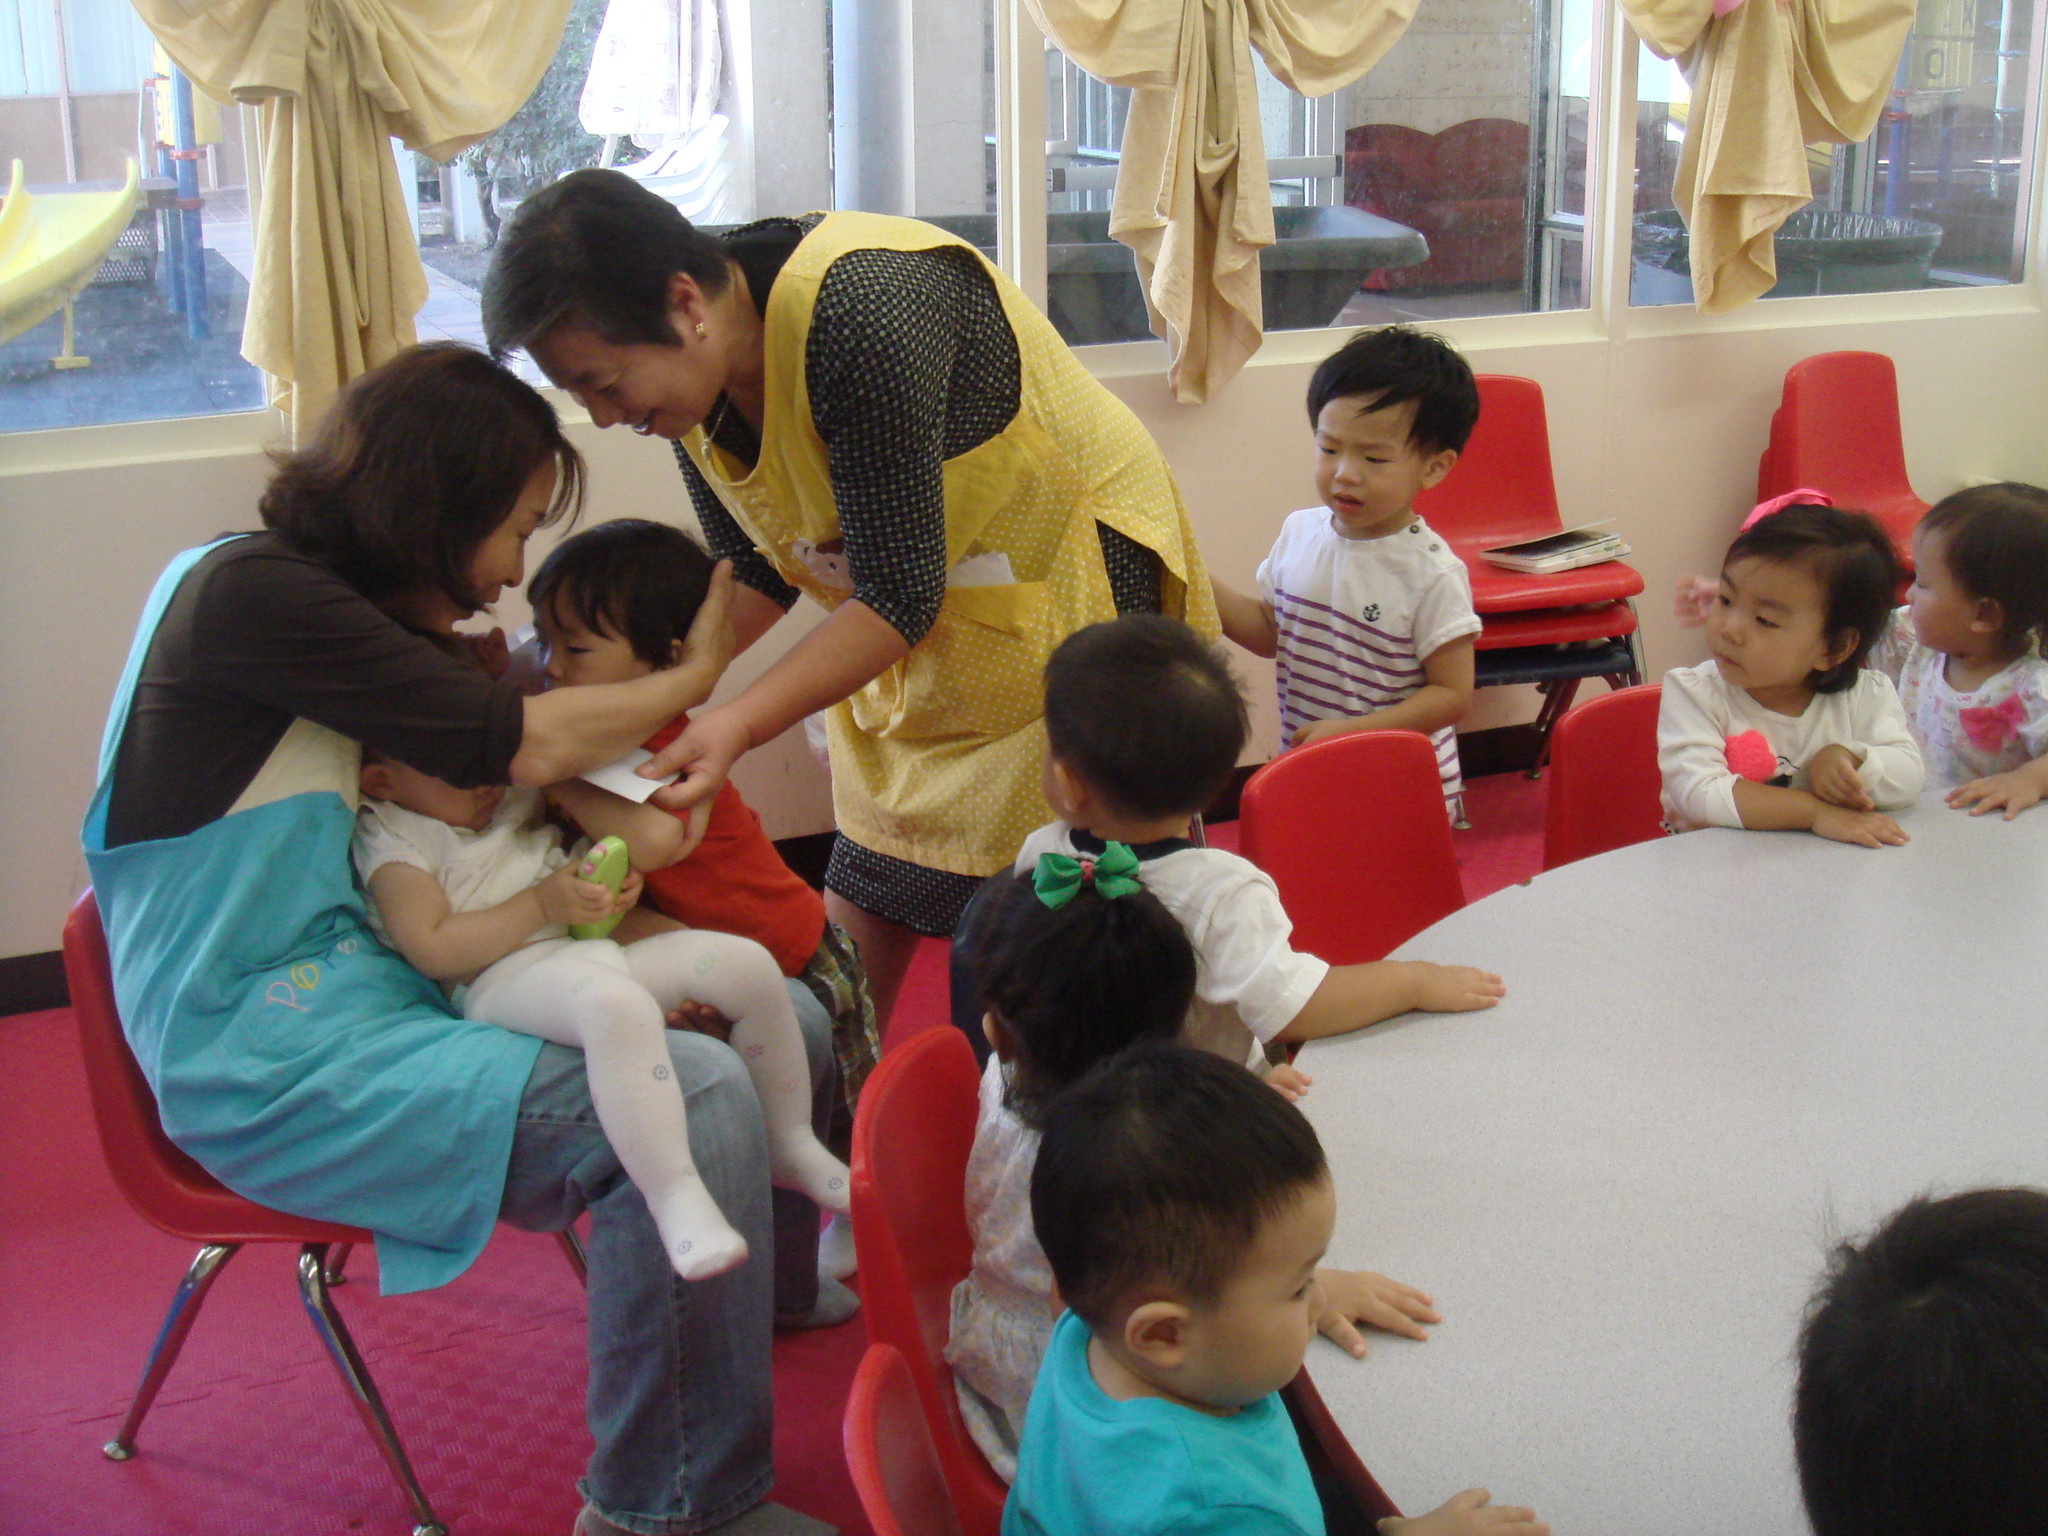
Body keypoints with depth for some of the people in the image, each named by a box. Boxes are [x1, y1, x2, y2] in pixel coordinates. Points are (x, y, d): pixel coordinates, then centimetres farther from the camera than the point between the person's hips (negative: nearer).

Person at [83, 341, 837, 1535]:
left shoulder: (339, 610, 16)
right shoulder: (246, 591, -13)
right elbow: (511, 744, -12)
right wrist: (695, 677, 3)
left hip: (380, 1000, 9)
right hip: (276, 1065, -9)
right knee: (694, 1099, -27)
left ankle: (782, 1294, 27)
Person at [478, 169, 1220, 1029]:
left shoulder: (860, 314, -33)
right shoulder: (694, 374, -7)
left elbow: (899, 592, -29)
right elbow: (754, 572, 4)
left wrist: (738, 725, -35)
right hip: (919, 632, 8)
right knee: (863, 901, 7)